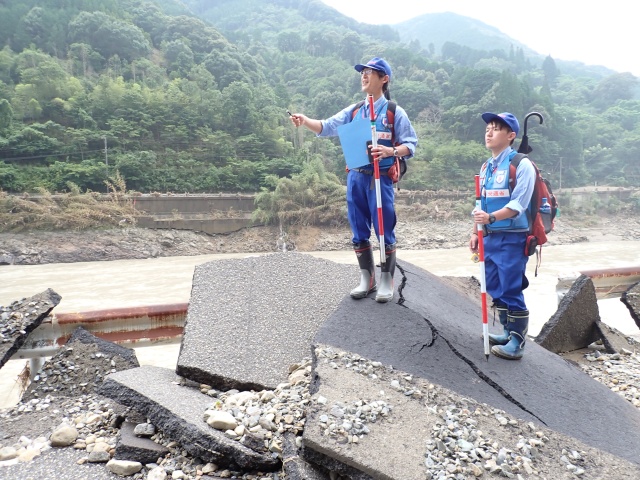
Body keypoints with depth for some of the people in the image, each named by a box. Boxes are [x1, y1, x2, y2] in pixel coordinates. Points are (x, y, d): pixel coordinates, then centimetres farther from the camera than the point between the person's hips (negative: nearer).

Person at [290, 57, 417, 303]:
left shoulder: (394, 112, 1)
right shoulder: (354, 111, 13)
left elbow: (411, 144, -2)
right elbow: (327, 127, 3)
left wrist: (390, 150, -22)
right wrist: (305, 121, -15)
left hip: (380, 179, -5)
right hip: (355, 177, 5)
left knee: (384, 232, 0)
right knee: (359, 232, 10)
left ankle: (386, 282, 15)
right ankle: (367, 280, 24)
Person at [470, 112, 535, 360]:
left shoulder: (521, 164, -10)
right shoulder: (486, 167, 14)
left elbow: (518, 204, -18)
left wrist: (490, 218, -30)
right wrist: (476, 232, 14)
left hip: (512, 239, -8)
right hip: (490, 237, 8)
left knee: (511, 290, -4)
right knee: (495, 288, 13)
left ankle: (517, 342, 7)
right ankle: (508, 332, 27)